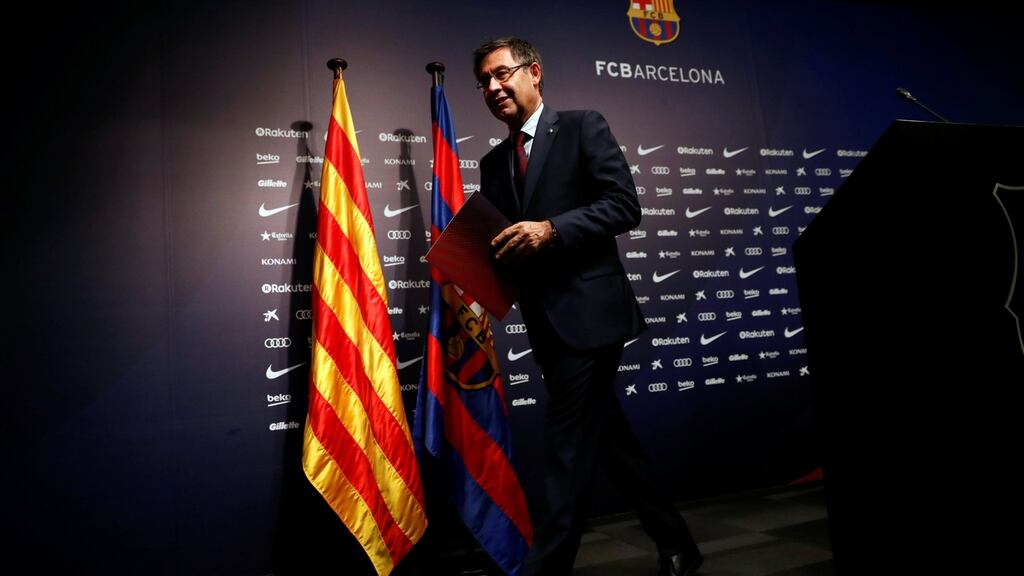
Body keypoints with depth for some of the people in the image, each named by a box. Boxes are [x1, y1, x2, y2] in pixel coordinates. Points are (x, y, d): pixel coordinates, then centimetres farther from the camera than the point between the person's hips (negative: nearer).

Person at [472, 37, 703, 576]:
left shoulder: (582, 127, 0)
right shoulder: (493, 162, 17)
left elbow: (624, 205, -10)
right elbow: (498, 241, 16)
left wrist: (551, 229, -20)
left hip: (589, 309, -7)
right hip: (545, 321, 7)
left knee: (567, 449, -6)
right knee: (607, 438, 15)